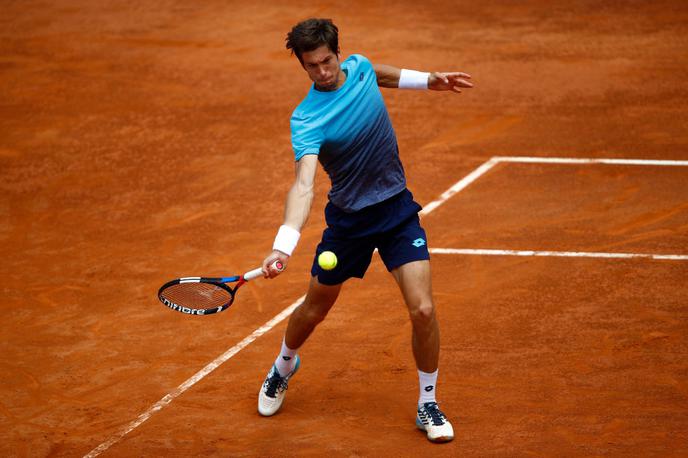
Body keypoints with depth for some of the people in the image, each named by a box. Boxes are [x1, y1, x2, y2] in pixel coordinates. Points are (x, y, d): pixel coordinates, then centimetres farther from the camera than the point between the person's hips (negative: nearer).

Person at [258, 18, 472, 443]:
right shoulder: (307, 121, -26)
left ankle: (428, 406, 7)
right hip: (348, 217, -3)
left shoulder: (359, 66, -8)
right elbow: (304, 185, -40)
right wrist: (284, 245, -53)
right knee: (315, 310, 15)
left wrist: (427, 80, 20)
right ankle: (285, 366, 49)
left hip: (397, 206, 3)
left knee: (423, 309, -12)